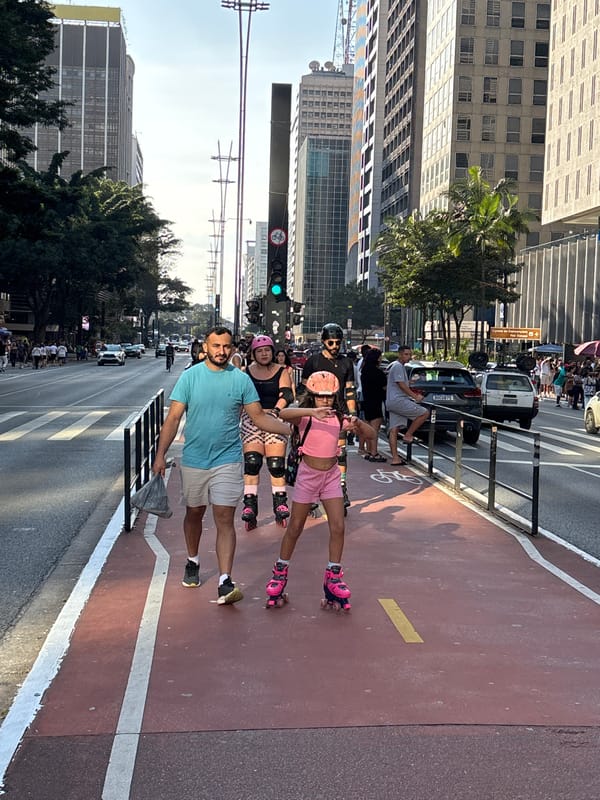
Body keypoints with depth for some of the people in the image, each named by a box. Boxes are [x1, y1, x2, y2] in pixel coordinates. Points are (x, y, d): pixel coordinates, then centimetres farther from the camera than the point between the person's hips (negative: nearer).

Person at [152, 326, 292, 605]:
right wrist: (160, 455, -12)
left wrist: (290, 429, -16)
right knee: (194, 513, 18)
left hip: (227, 461, -1)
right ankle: (192, 563, 42)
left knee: (224, 520, -7)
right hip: (194, 461, 1)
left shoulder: (241, 379, -3)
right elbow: (173, 418, -5)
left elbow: (259, 416, 0)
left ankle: (225, 583, -11)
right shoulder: (190, 377, -4)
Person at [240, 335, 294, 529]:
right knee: (251, 462, -9)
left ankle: (280, 504, 4)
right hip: (251, 420, 1)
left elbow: (286, 394, -12)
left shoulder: (281, 372, 2)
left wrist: (276, 409, -29)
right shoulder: (246, 372, 6)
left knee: (276, 464, -6)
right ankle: (249, 505, -7)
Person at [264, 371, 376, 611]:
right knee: (295, 527, 8)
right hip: (308, 474, -3)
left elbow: (371, 434, -5)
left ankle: (333, 578, 13)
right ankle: (280, 573, 26)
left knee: (338, 527, -2)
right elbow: (284, 413, -35)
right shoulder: (305, 416, -12)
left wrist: (358, 424, -26)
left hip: (331, 474, 3)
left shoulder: (339, 418, -2)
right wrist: (312, 411, -49)